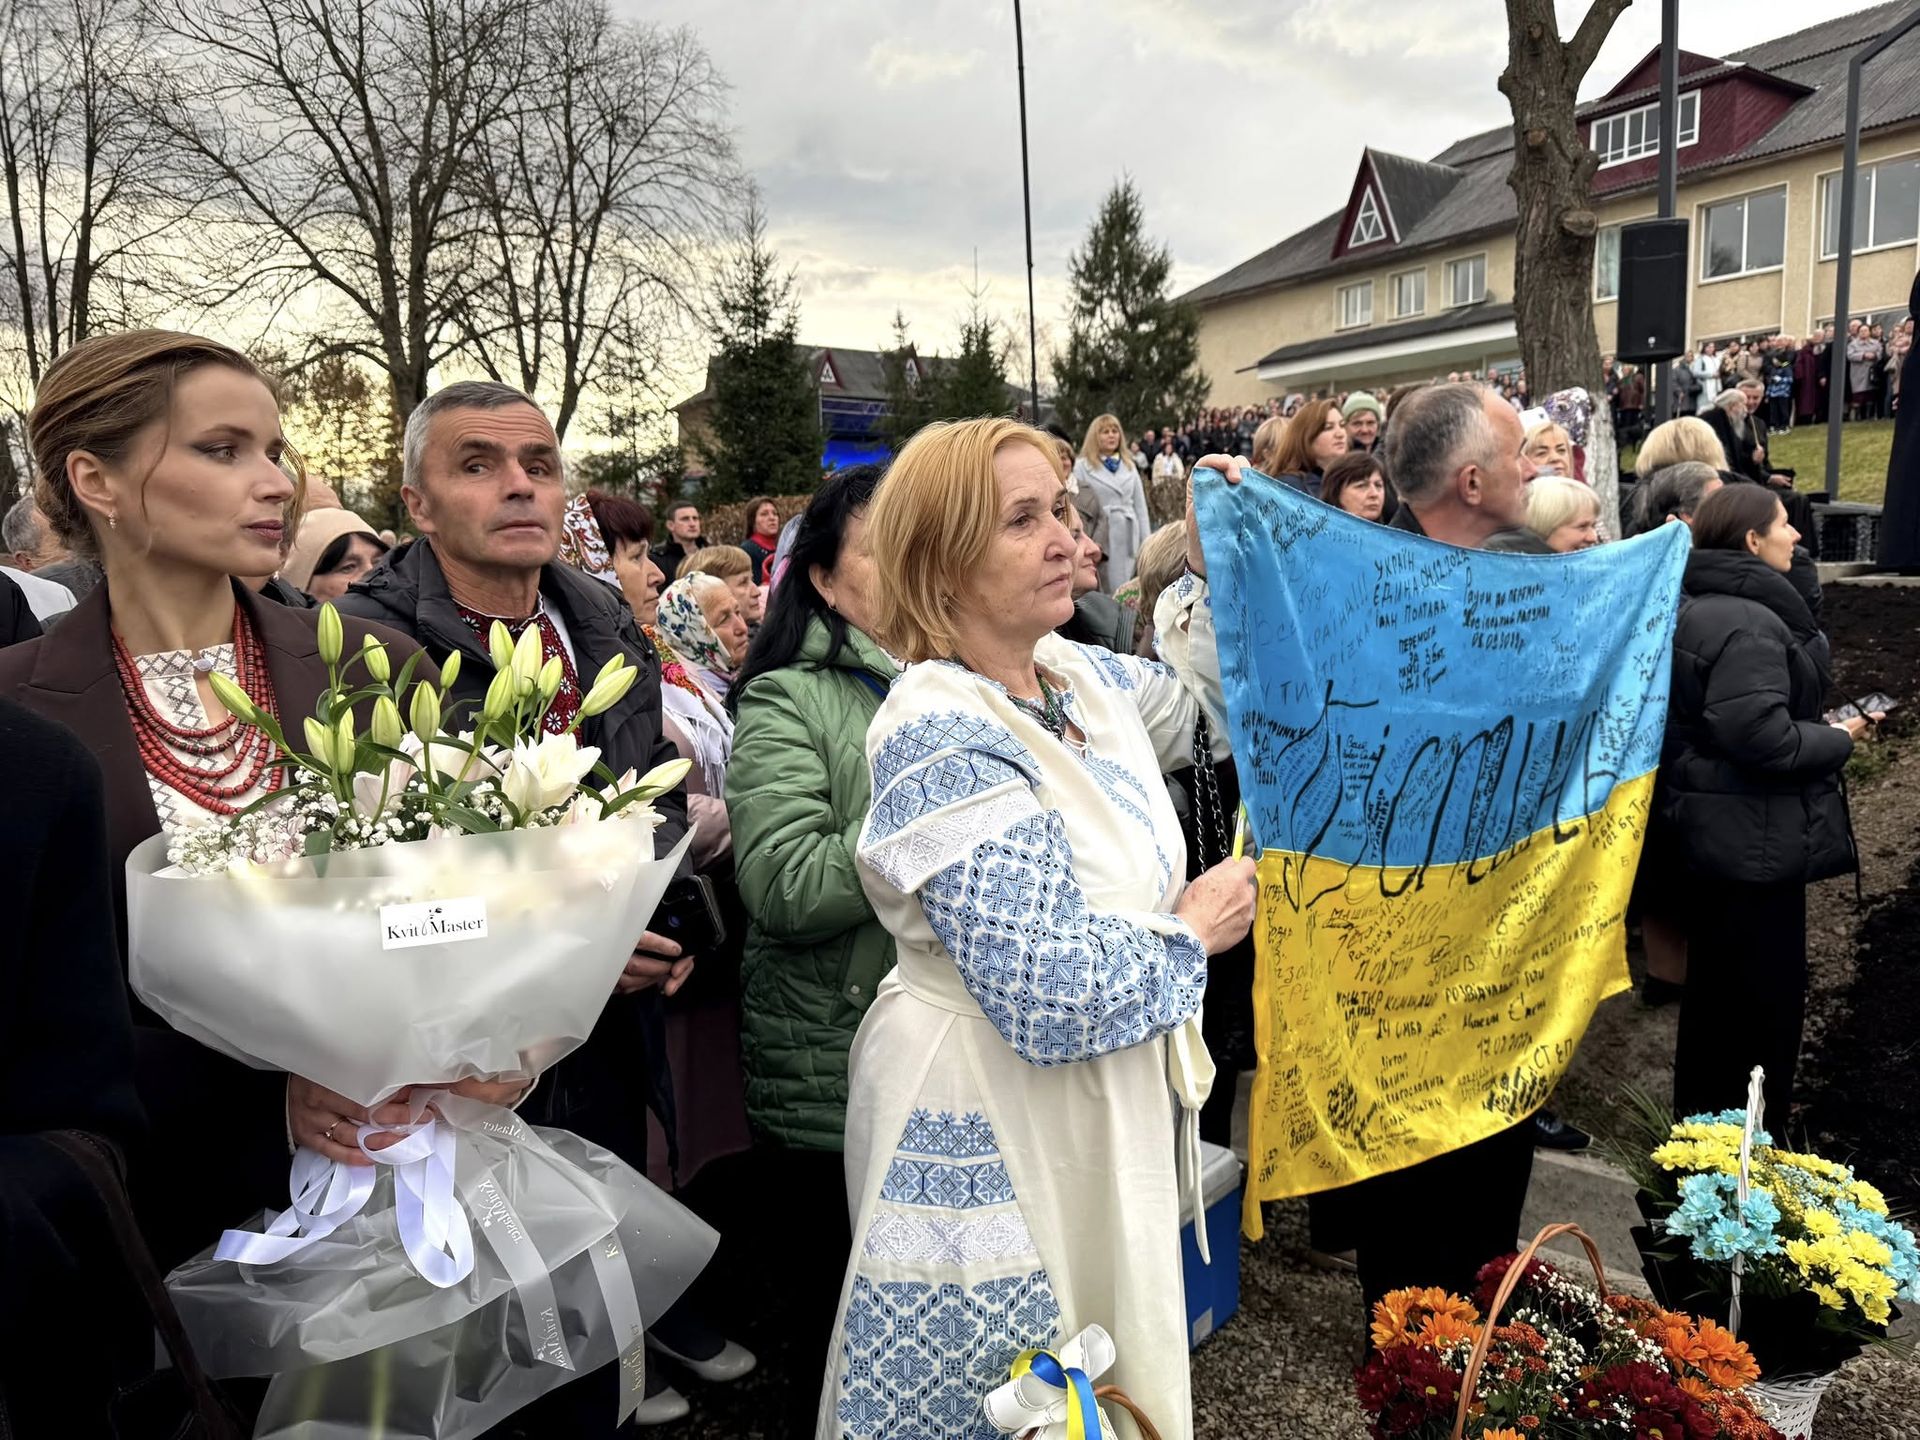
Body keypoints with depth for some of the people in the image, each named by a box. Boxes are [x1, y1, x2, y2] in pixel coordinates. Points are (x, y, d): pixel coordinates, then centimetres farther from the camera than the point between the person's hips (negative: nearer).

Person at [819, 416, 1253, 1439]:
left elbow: (1206, 707, 18)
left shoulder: (1076, 672, -1)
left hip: (1094, 1107, 8)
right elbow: (1052, 1000, -29)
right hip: (993, 1132, -8)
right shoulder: (944, 743, -27)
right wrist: (1193, 933, -13)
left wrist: (1216, 568, 6)